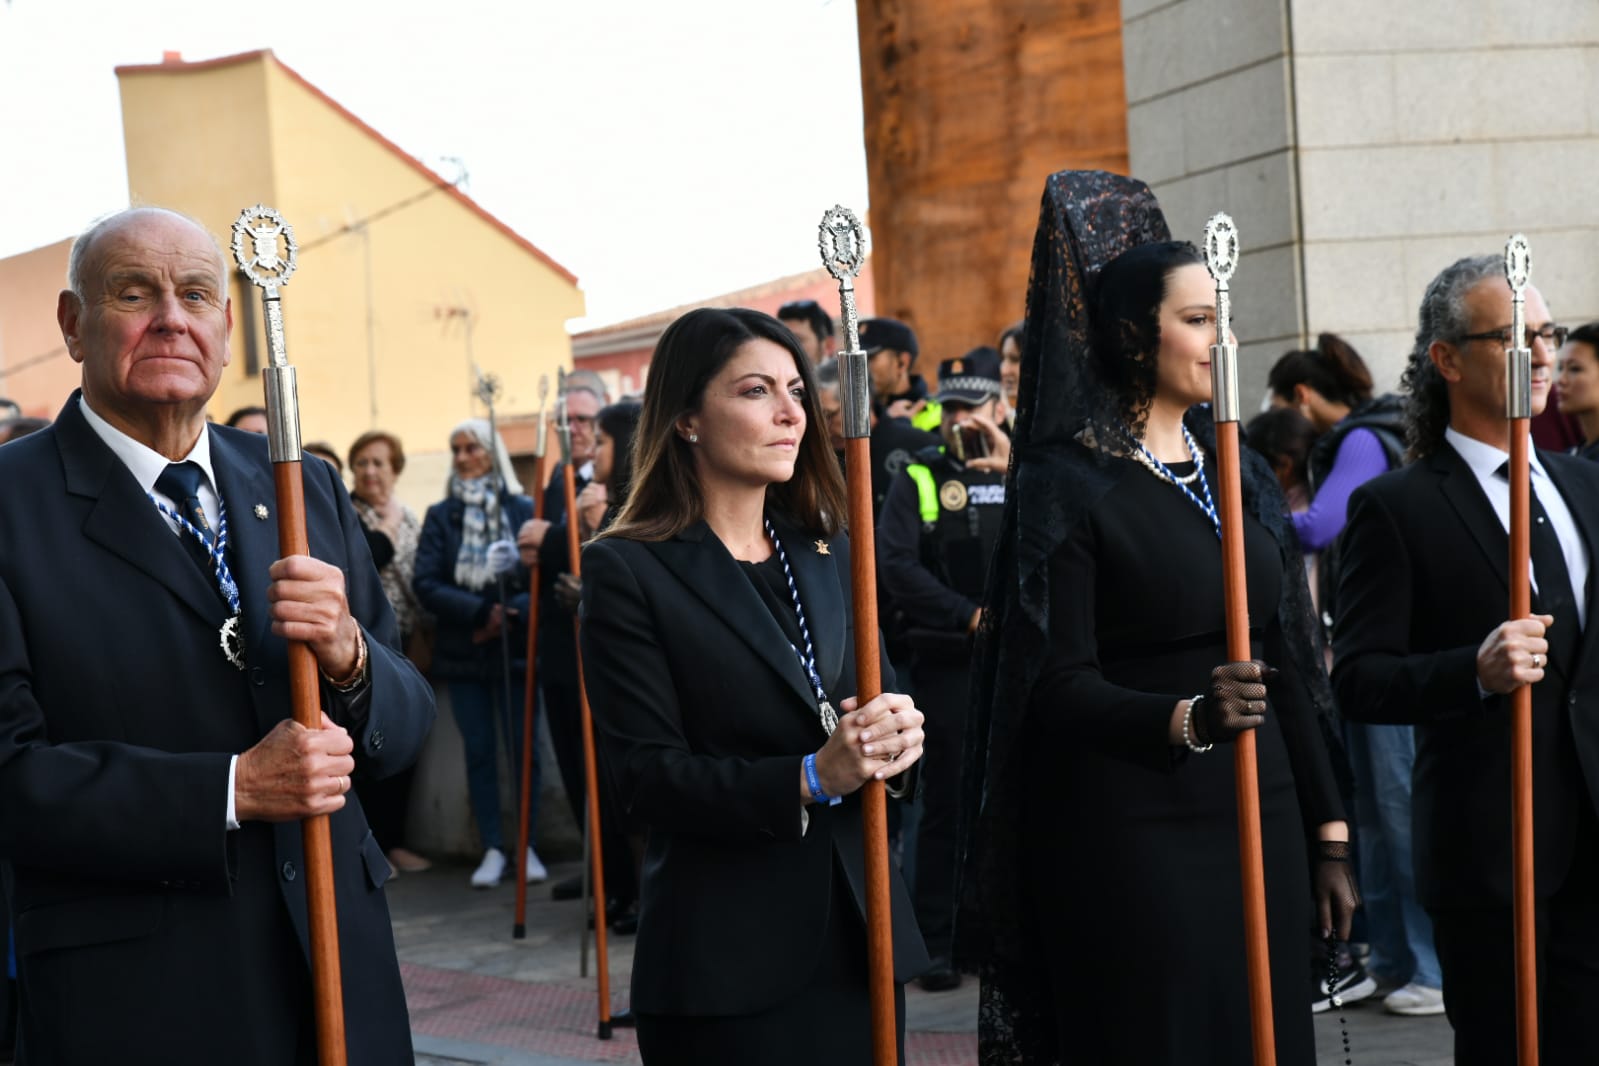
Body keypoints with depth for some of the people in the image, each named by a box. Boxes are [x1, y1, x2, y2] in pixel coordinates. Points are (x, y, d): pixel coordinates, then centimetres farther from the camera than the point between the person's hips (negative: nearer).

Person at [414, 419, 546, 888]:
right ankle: (492, 849, 9)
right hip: (463, 651, 2)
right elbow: (426, 583, -4)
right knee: (479, 751, 4)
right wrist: (481, 612, -16)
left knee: (522, 748, 1)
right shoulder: (440, 516, 6)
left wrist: (511, 616, -20)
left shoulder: (523, 511, 1)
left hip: (515, 646, -2)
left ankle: (527, 847, 9)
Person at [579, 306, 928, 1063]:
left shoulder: (828, 553, 11)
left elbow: (882, 699, 12)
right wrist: (809, 779, -24)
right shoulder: (628, 571, -6)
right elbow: (648, 774, -12)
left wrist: (896, 731, -12)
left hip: (858, 936, 5)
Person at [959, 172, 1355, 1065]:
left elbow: (1289, 665, 13)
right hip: (1132, 838, -6)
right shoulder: (1065, 486, -8)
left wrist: (1330, 836, 10)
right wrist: (1187, 717, -32)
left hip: (1259, 820, 6)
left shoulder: (1238, 471, 12)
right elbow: (1059, 686, -15)